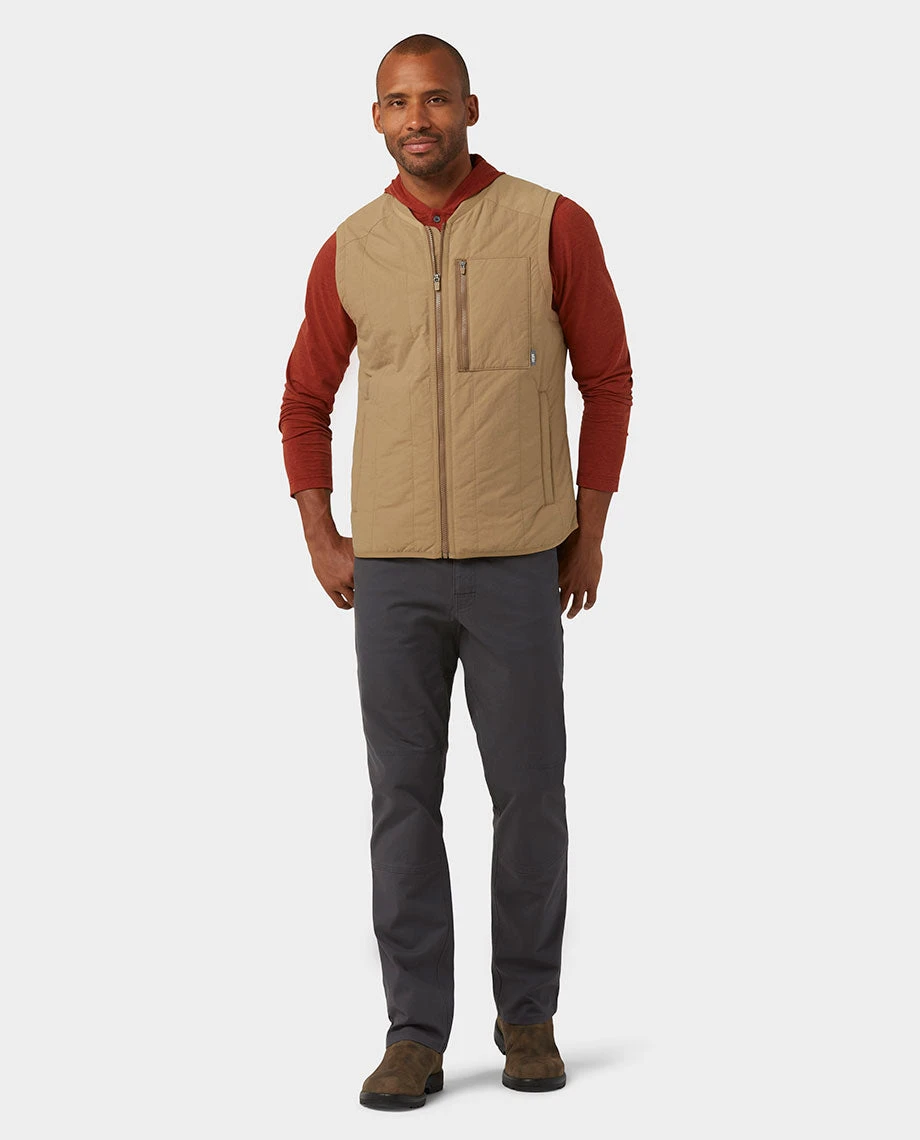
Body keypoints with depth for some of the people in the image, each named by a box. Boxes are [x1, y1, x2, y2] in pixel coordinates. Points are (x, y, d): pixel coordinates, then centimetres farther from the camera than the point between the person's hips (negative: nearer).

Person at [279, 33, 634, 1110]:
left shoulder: (552, 226, -5)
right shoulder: (349, 252, 3)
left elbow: (607, 381, 3)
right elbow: (304, 405, 15)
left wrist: (588, 533, 0)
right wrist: (321, 542, 6)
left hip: (518, 568, -2)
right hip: (392, 572, 2)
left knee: (529, 794, 4)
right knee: (403, 796, 2)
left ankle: (528, 1015, 20)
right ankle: (416, 1035, 10)